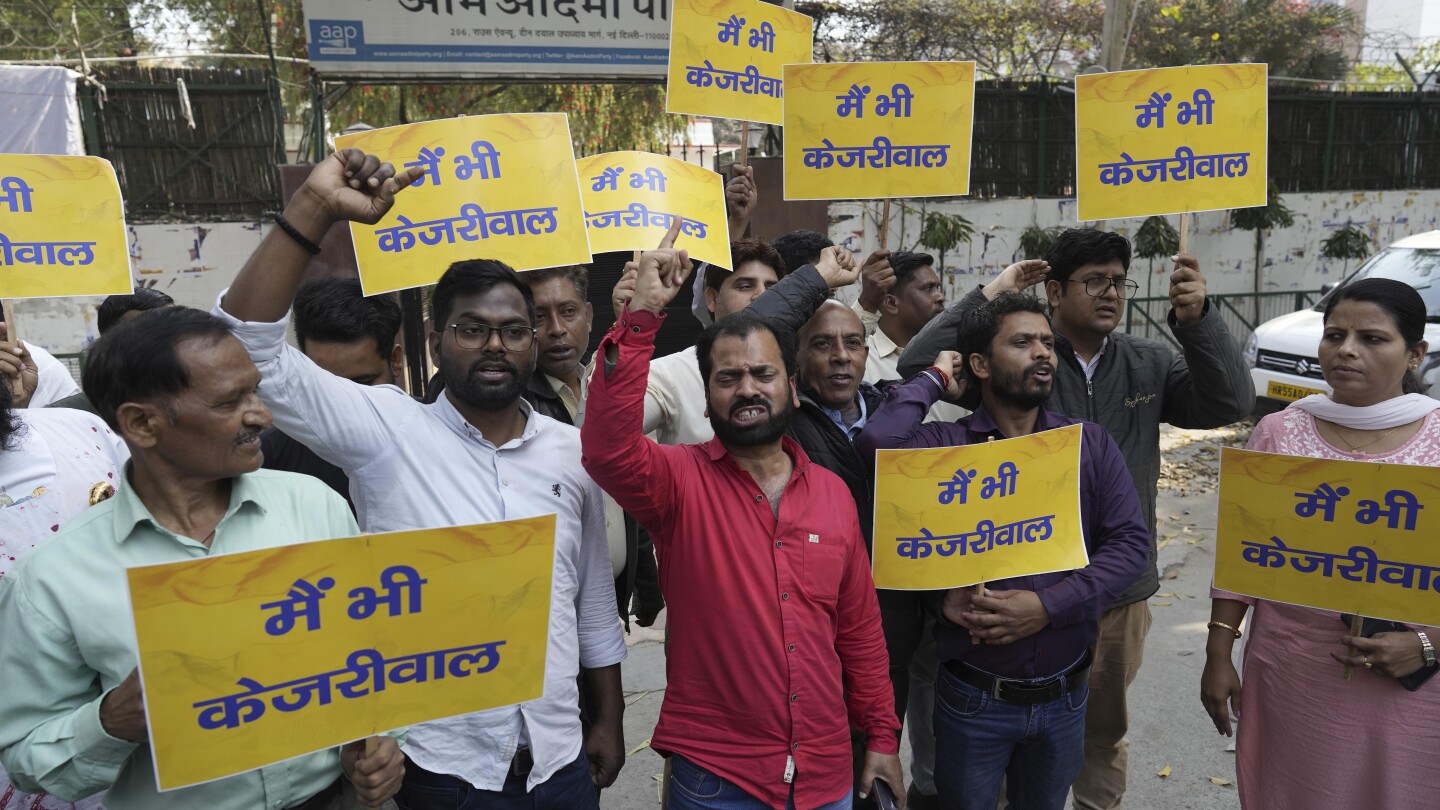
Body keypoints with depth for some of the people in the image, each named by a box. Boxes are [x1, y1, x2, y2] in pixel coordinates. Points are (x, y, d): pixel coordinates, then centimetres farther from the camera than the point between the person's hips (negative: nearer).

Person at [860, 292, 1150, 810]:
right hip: (974, 698, -3)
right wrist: (935, 378, -14)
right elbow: (880, 440, -30)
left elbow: (1130, 541, -6)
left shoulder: (1091, 444, 0)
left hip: (1064, 695, 3)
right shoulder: (947, 444, -10)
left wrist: (1048, 606, -18)